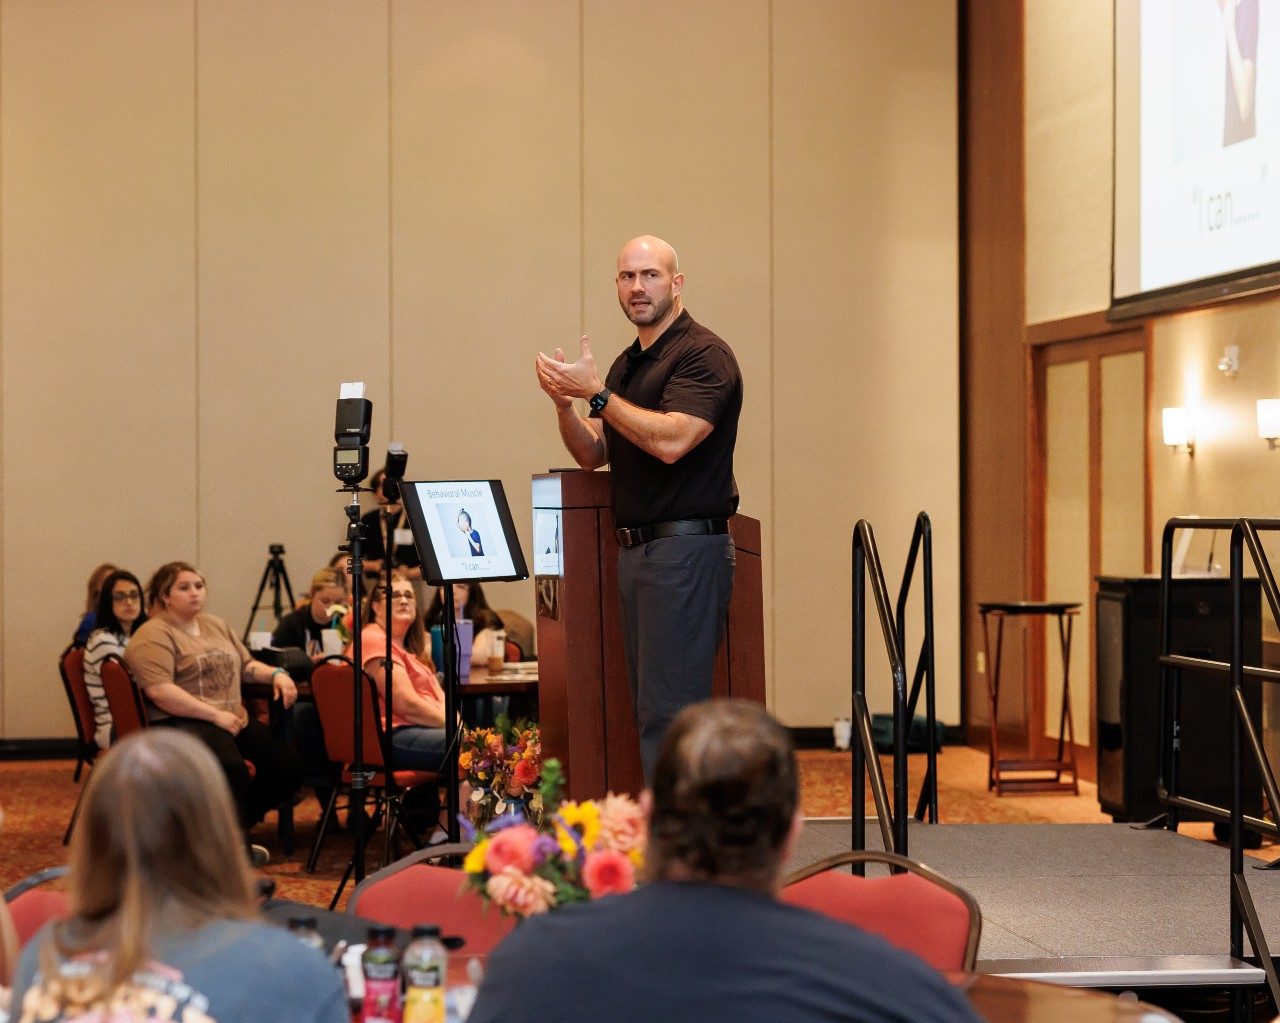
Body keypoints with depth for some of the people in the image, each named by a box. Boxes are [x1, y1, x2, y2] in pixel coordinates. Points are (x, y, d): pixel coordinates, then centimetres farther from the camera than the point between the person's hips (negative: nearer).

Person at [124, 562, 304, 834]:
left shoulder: (216, 625, 22)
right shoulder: (153, 635, -5)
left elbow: (246, 665, 29)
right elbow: (159, 691, -17)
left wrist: (275, 674, 7)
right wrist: (215, 715, -18)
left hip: (233, 719, 8)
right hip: (180, 722, -8)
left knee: (289, 767, -12)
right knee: (231, 768, -37)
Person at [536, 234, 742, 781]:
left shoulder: (703, 354, -9)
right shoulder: (626, 364, 19)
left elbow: (671, 440, -22)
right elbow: (592, 454, 15)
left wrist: (595, 392, -18)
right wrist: (564, 402, -3)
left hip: (685, 549, -9)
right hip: (635, 549, 9)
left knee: (667, 712, -12)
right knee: (651, 711, 10)